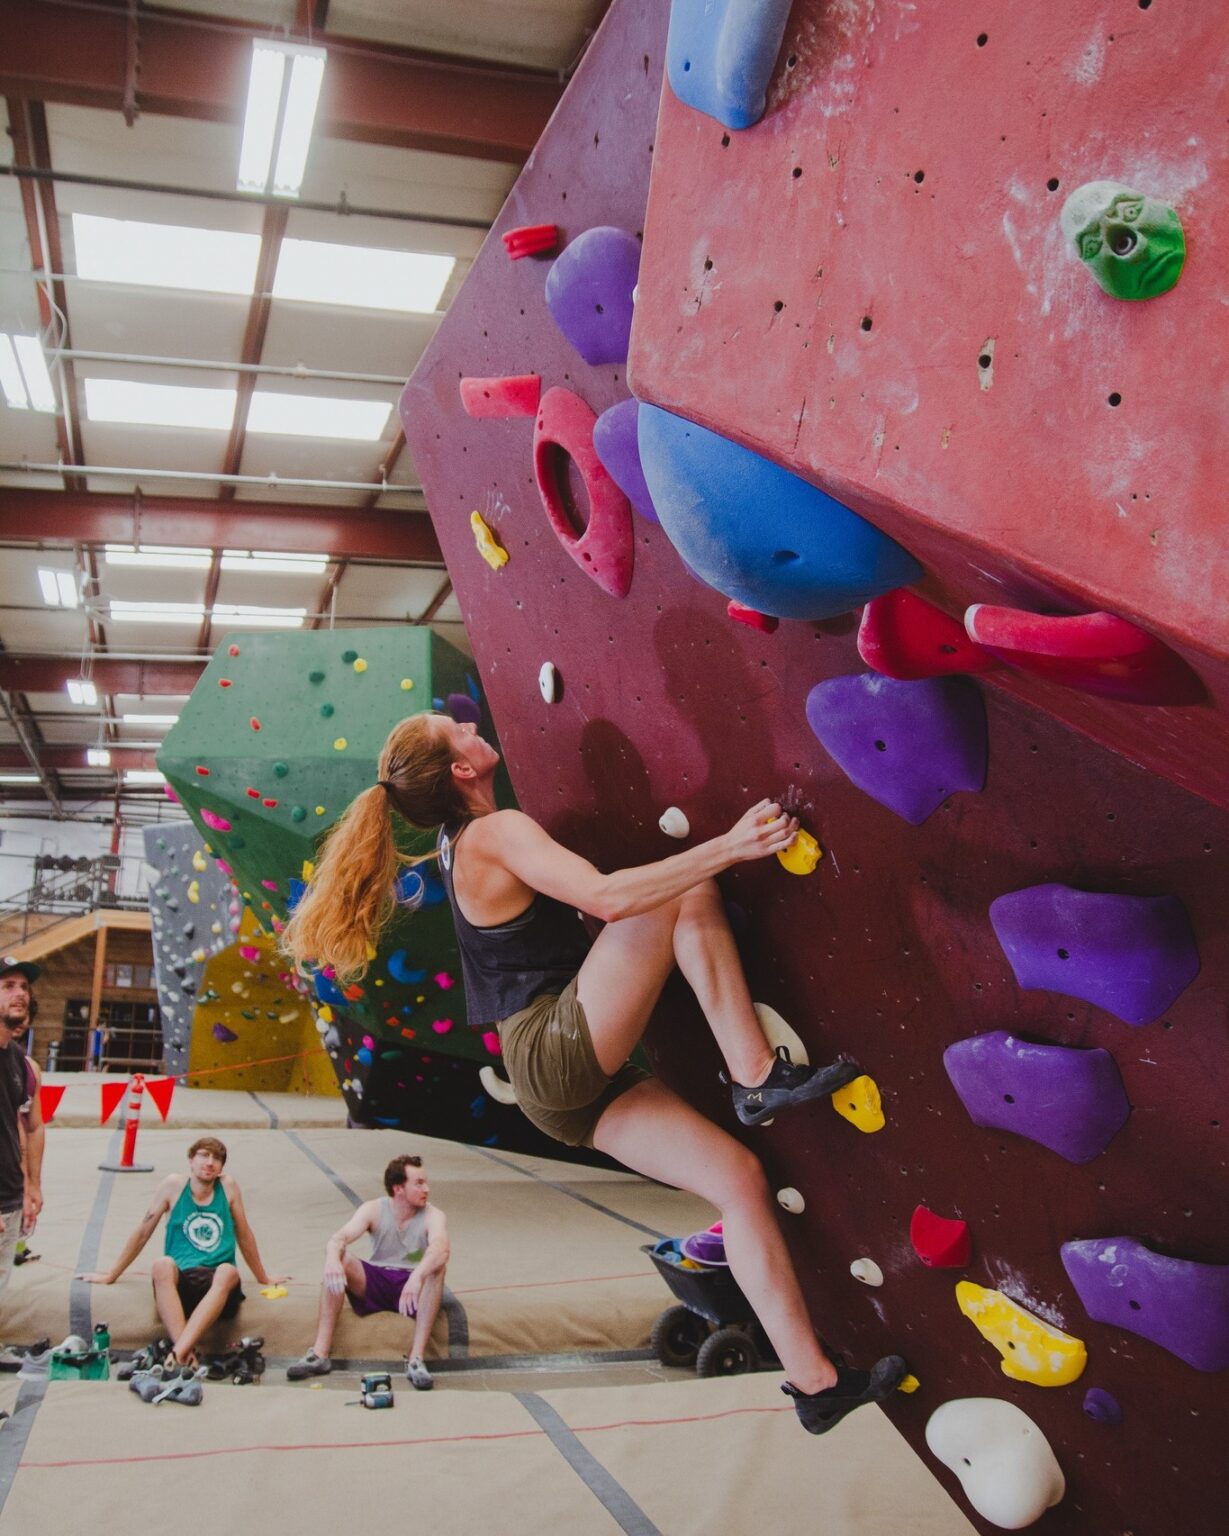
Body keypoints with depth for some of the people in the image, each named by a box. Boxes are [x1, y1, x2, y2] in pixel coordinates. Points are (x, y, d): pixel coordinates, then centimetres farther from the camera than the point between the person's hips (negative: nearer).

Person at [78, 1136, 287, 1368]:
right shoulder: (174, 1185, 6)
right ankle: (187, 1352, -45)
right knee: (162, 1265, -34)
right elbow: (143, 1232, 13)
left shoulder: (228, 1186, 8)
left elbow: (244, 1236, 18)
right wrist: (111, 1276, 18)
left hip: (217, 1287, 0)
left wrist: (264, 1278, 27)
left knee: (228, 1272, -35)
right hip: (178, 1282, 0)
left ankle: (179, 1351, -46)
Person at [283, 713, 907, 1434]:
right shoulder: (497, 833, -11)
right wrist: (729, 846, -30)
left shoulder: (458, 844, 18)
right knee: (685, 894, -15)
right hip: (562, 1045, -9)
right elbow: (605, 897, -27)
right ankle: (757, 1077, -17)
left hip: (560, 1087, 9)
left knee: (740, 1175, 0)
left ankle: (816, 1380, 1)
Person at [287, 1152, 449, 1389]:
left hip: (413, 1290, -2)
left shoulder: (432, 1215, -10)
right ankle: (320, 1354, -26)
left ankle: (416, 1359, -38)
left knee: (437, 1266, -33)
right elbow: (338, 1238, -20)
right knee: (338, 1261, -24)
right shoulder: (373, 1210, -4)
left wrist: (417, 1276, -53)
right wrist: (332, 1258, -45)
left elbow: (441, 1249, -32)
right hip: (374, 1284, 2)